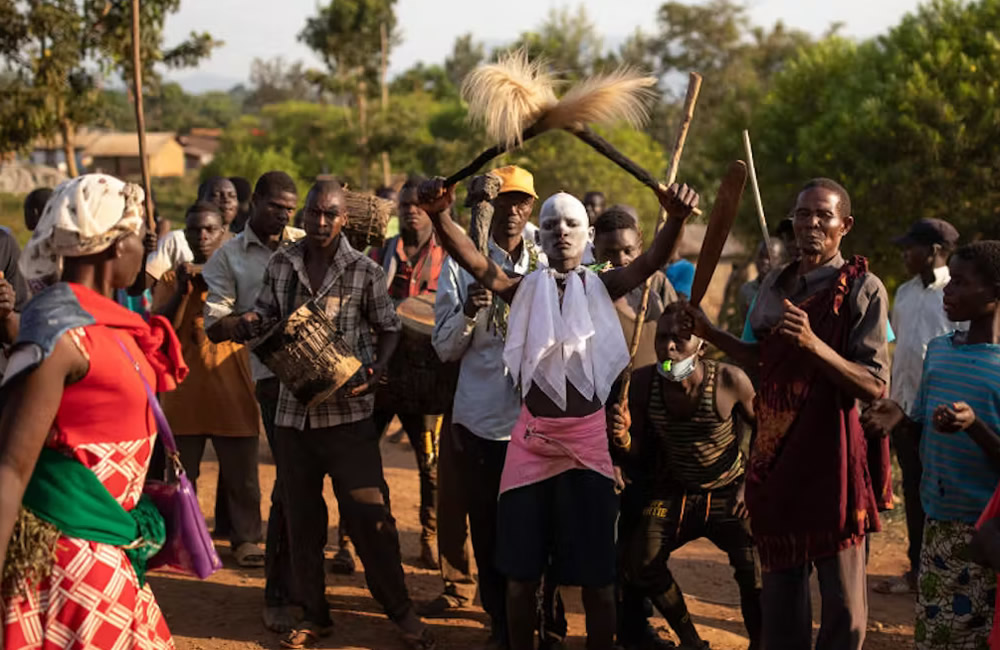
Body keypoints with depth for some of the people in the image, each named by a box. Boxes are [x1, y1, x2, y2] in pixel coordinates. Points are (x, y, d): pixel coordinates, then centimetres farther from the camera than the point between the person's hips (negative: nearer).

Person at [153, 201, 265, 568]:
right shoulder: (172, 278, 8)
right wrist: (183, 288, -16)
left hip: (232, 390, -1)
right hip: (184, 392, 1)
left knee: (241, 474, 0)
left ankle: (245, 539, 9)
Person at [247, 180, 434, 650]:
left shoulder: (365, 271, -3)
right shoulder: (281, 264, 6)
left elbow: (388, 328, 3)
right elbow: (266, 318, 12)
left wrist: (375, 373, -14)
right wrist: (254, 323, -12)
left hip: (348, 411, -3)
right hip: (294, 410, 3)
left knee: (369, 515, -4)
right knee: (300, 518, 10)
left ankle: (401, 612, 11)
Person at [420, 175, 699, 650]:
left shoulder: (601, 287, 2)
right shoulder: (525, 289, 3)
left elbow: (651, 260, -15)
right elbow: (473, 261, -14)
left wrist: (675, 220, -37)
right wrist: (440, 217, -34)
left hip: (587, 438, 0)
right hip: (532, 439, 1)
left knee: (596, 572, 7)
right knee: (521, 569, 8)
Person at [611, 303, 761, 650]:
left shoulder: (730, 380, -20)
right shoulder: (642, 383, -13)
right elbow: (637, 456, -5)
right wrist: (622, 437, -27)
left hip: (727, 494, -2)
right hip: (673, 494, 3)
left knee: (756, 572, -22)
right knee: (640, 559, -18)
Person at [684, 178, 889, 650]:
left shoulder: (862, 288, -7)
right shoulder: (776, 284, 11)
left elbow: (874, 385, -14)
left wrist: (814, 344, -26)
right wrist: (710, 334, 13)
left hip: (833, 454, -5)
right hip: (777, 451, 6)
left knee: (842, 599, 0)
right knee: (780, 583, 15)